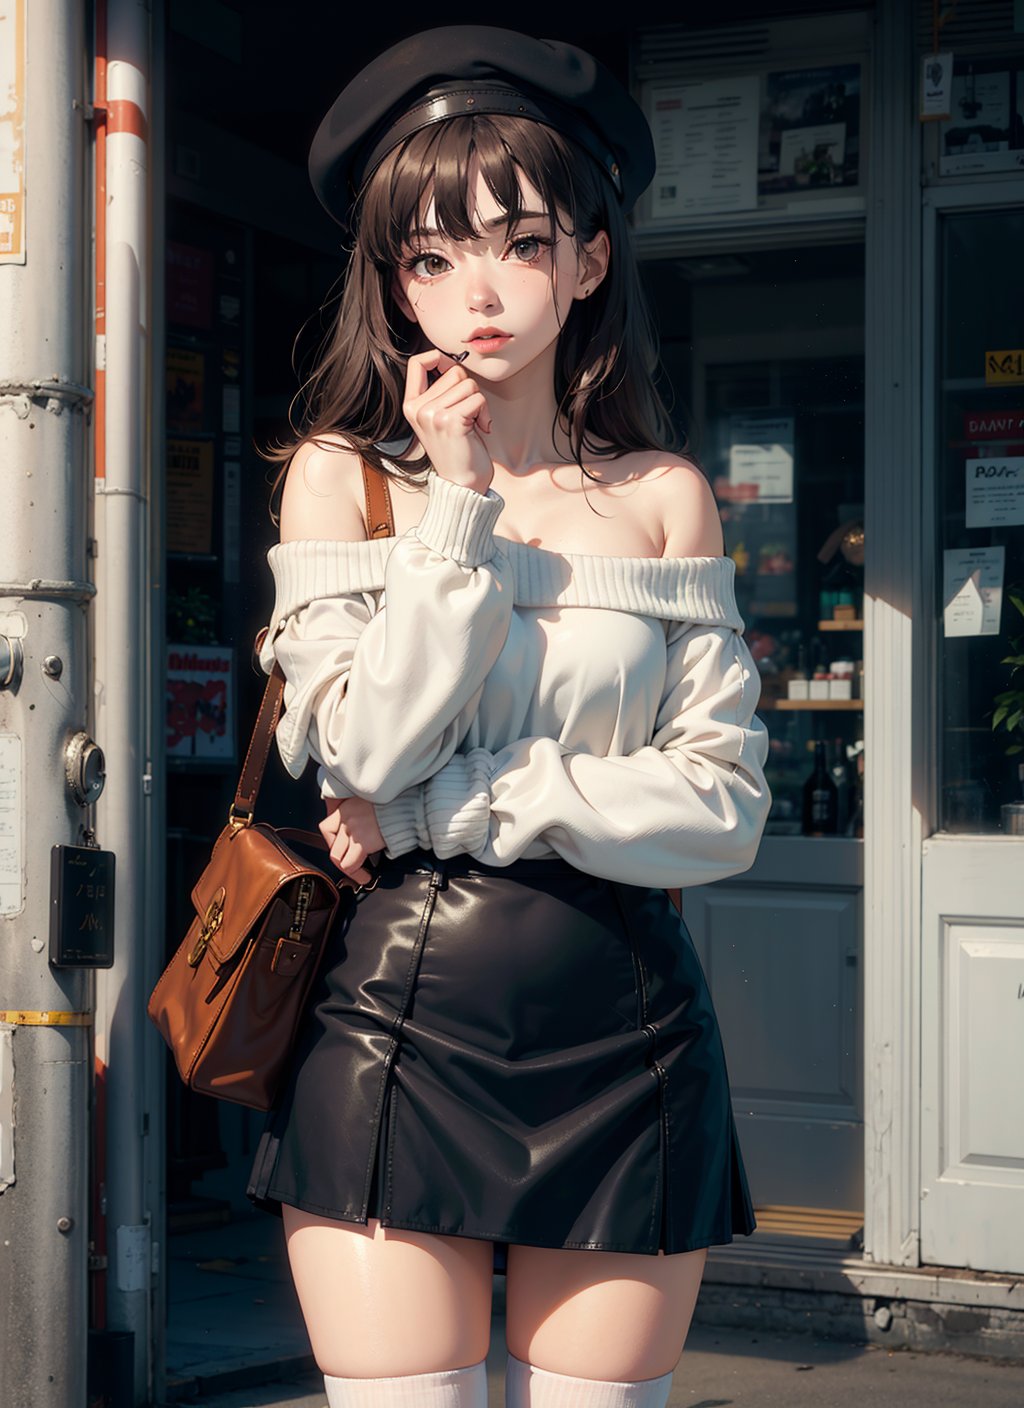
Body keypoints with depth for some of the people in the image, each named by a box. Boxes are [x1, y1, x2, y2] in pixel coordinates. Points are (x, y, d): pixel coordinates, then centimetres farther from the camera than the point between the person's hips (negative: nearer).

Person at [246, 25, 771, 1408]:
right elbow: (368, 756, -11)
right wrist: (460, 503, -11)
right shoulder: (339, 474, 3)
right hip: (400, 1020, -1)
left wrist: (445, 807, -9)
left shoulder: (664, 499, 6)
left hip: (622, 1026, 2)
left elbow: (724, 804, -2)